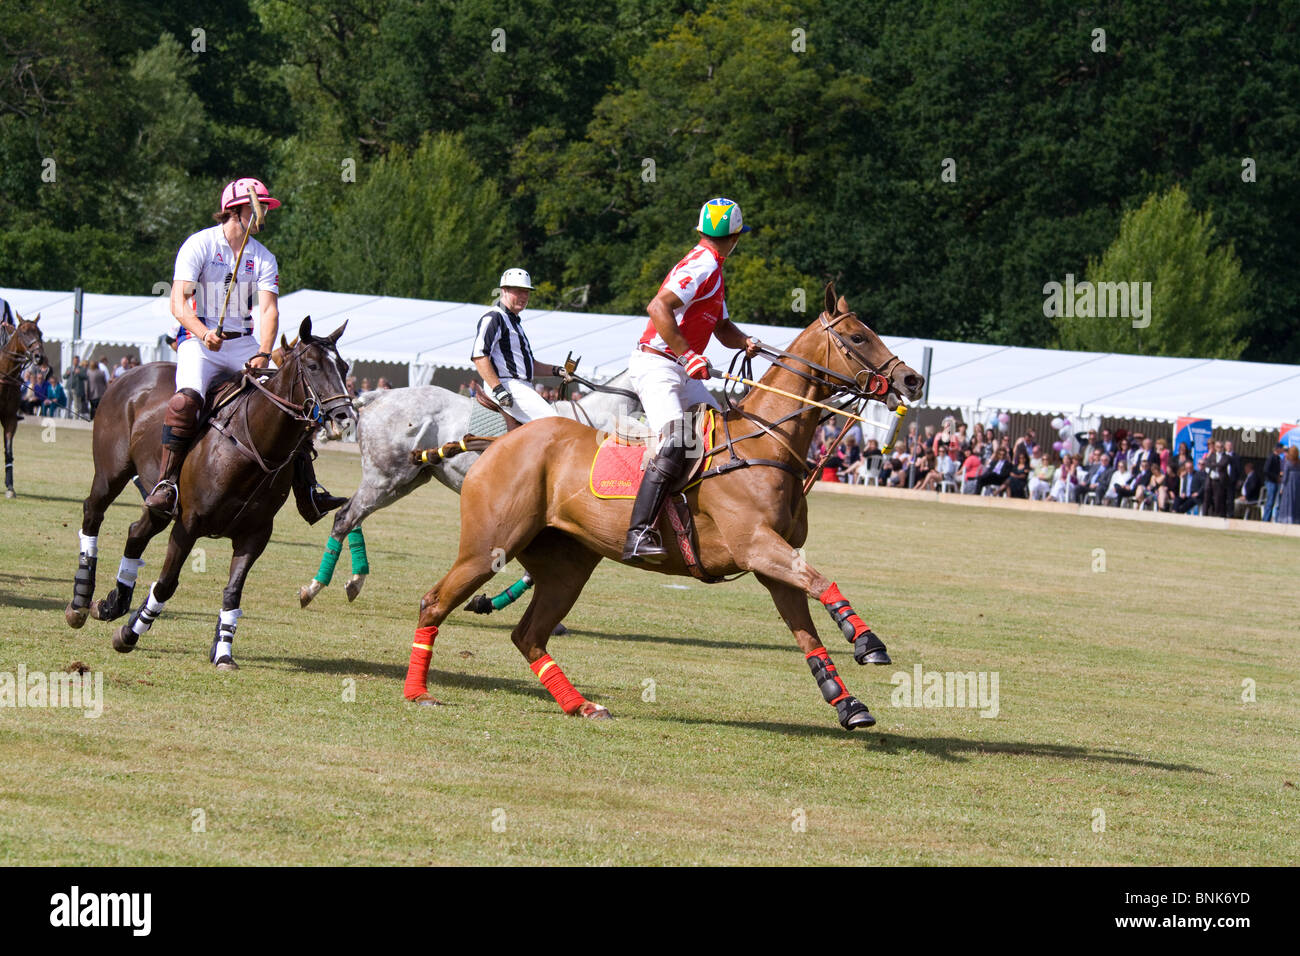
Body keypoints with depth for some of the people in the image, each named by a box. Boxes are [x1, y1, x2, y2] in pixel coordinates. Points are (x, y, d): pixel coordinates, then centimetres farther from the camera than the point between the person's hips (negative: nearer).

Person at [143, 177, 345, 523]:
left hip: (244, 344, 5)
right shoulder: (199, 245, -6)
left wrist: (263, 355, -24)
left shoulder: (263, 258, 8)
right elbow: (179, 303, -14)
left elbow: (269, 309, -6)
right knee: (186, 399, -32)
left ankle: (308, 495, -2)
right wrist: (204, 334, -34)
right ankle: (166, 482, -24)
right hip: (198, 340, -5)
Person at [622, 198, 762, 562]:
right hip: (656, 365, -11)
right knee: (674, 445, -26)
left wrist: (744, 342, 5)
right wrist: (689, 355, -26)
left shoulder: (713, 272, 20)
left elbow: (722, 327, 27)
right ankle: (638, 535, -34)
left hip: (682, 371, 11)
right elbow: (659, 307, -24)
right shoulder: (703, 265, -13)